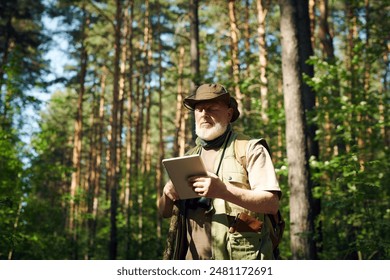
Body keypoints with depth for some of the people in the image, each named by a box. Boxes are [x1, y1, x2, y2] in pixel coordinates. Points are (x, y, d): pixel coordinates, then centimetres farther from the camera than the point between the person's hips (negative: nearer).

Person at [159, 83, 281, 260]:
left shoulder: (250, 150, 1)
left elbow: (271, 203, -11)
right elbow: (165, 212, 18)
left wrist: (223, 190, -25)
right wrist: (167, 193, -5)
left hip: (240, 260, -5)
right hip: (194, 259, 5)